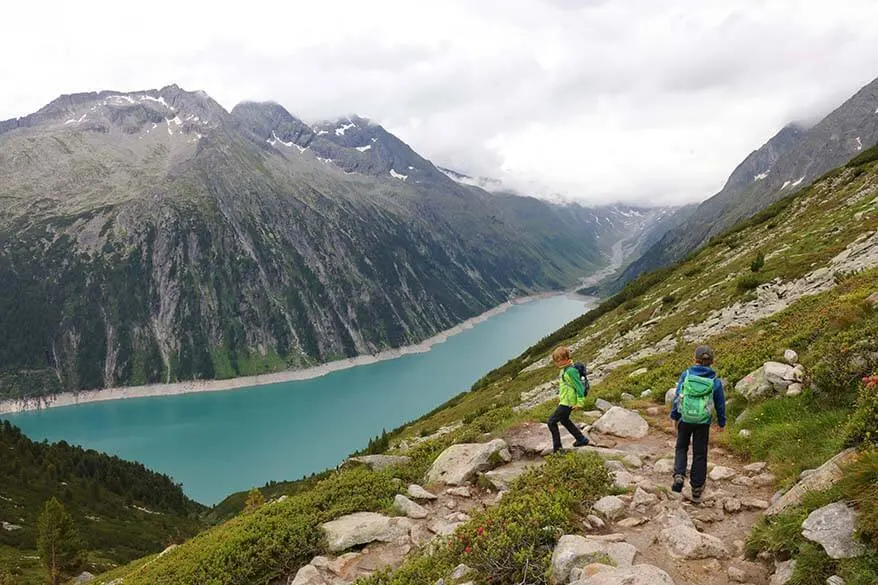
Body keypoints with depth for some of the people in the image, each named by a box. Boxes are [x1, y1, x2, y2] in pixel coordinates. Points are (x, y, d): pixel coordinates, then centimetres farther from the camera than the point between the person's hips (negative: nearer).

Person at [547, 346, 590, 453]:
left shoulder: (571, 371, -24)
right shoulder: (565, 369, 6)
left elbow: (579, 386, -23)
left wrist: (580, 402, -19)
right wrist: (560, 395, 20)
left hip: (567, 403, -11)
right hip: (564, 401, 11)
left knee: (551, 422, -6)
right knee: (564, 420, 28)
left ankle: (557, 447, 1)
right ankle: (581, 440, 39)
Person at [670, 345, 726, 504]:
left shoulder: (686, 375, -8)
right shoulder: (715, 381, -6)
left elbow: (677, 397, -4)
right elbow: (720, 404, 3)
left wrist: (675, 416, 8)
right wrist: (721, 422, 17)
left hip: (684, 419, 0)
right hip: (703, 422, 0)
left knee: (681, 448, 20)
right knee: (700, 454, 11)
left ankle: (679, 475, -3)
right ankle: (696, 490, 16)